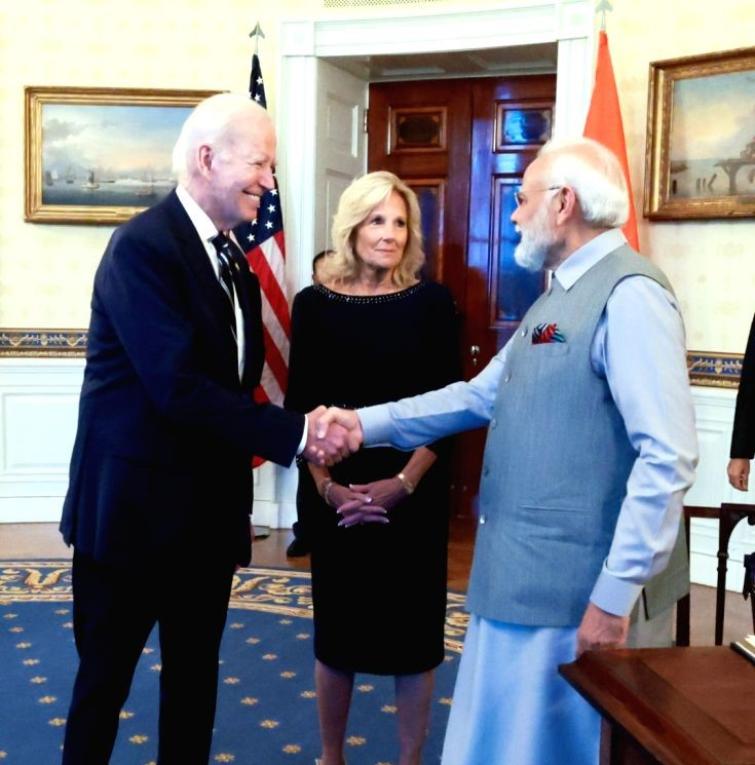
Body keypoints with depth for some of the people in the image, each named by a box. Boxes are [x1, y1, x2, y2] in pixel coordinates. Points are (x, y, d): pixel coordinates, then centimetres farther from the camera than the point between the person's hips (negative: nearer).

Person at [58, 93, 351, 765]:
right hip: (133, 509, -7)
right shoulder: (143, 246, -18)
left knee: (195, 675, 18)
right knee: (104, 678, 11)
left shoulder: (233, 260, 9)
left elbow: (233, 379, 10)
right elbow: (179, 386, -26)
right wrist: (295, 433, -25)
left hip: (208, 510, 8)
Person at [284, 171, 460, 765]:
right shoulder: (315, 303, 0)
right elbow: (301, 407, 0)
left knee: (411, 625, 7)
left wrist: (401, 483, -13)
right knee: (336, 624, 11)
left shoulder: (432, 302, -2)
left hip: (413, 494, -1)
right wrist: (327, 487, -11)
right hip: (334, 496, 1)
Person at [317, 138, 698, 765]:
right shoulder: (559, 296, 14)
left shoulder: (628, 294, -18)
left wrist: (616, 592, -22)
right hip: (522, 573, 9)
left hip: (576, 590, -9)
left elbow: (668, 455, -24)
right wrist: (367, 422, 7)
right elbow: (481, 396, 16)